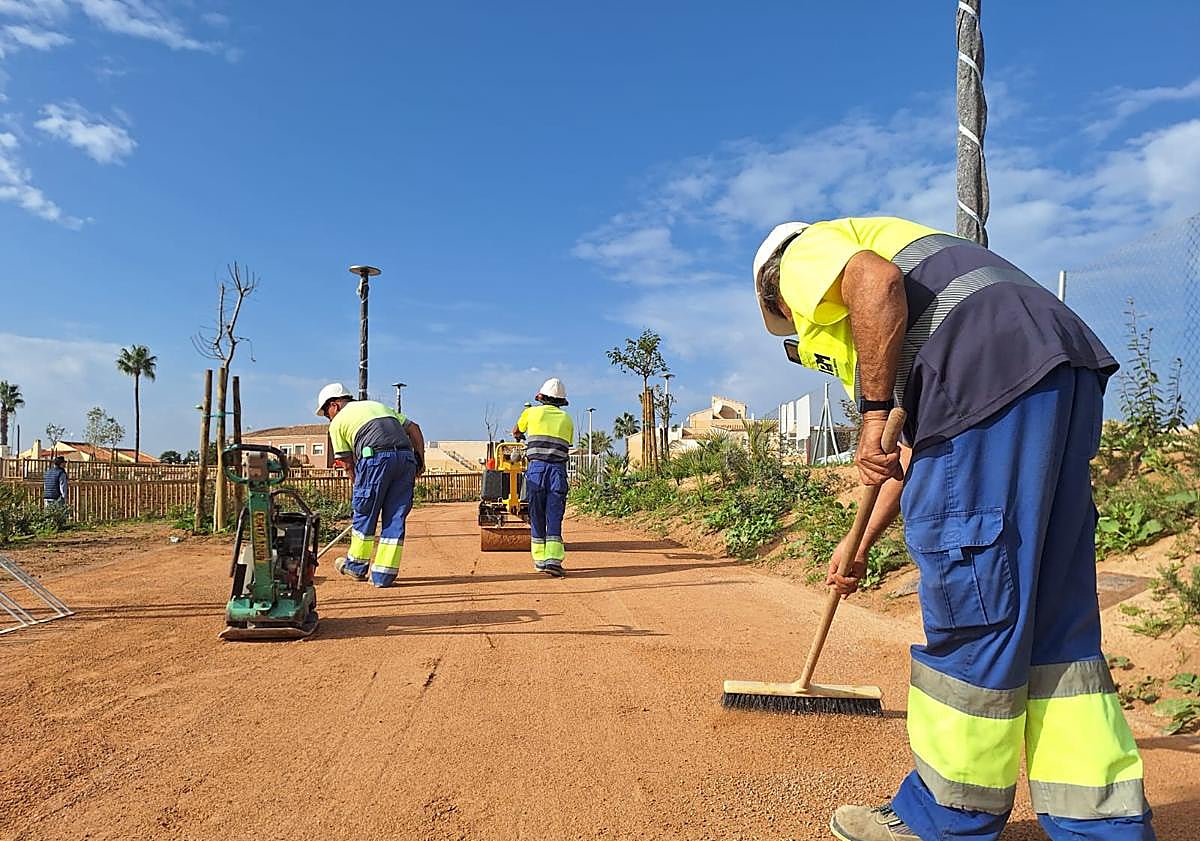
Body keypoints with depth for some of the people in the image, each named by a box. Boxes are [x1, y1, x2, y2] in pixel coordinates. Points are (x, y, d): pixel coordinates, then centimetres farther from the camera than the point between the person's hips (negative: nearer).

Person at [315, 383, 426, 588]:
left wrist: (360, 488, 25)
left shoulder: (338, 421, 16)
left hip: (376, 457, -5)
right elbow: (413, 428, 22)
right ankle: (384, 574, 11)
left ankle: (356, 565, 27)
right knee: (395, 518, 9)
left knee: (364, 514, 12)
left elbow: (348, 464, 14)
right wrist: (420, 460, 19)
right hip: (406, 456, 5)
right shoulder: (378, 405, 31)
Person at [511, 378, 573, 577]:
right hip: (558, 470, 0)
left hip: (536, 468, 0)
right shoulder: (567, 419, 12)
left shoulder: (532, 413, 11)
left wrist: (520, 437, 54)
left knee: (536, 516, 9)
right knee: (554, 518, -1)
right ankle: (553, 559, -13)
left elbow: (516, 431, 30)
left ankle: (539, 559, 15)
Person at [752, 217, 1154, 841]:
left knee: (972, 612, -2)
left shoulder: (807, 253, 14)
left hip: (990, 376, -10)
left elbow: (877, 280, -13)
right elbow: (919, 442, 35)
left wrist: (874, 410, -9)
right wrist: (862, 543, 38)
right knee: (1053, 615, 10)